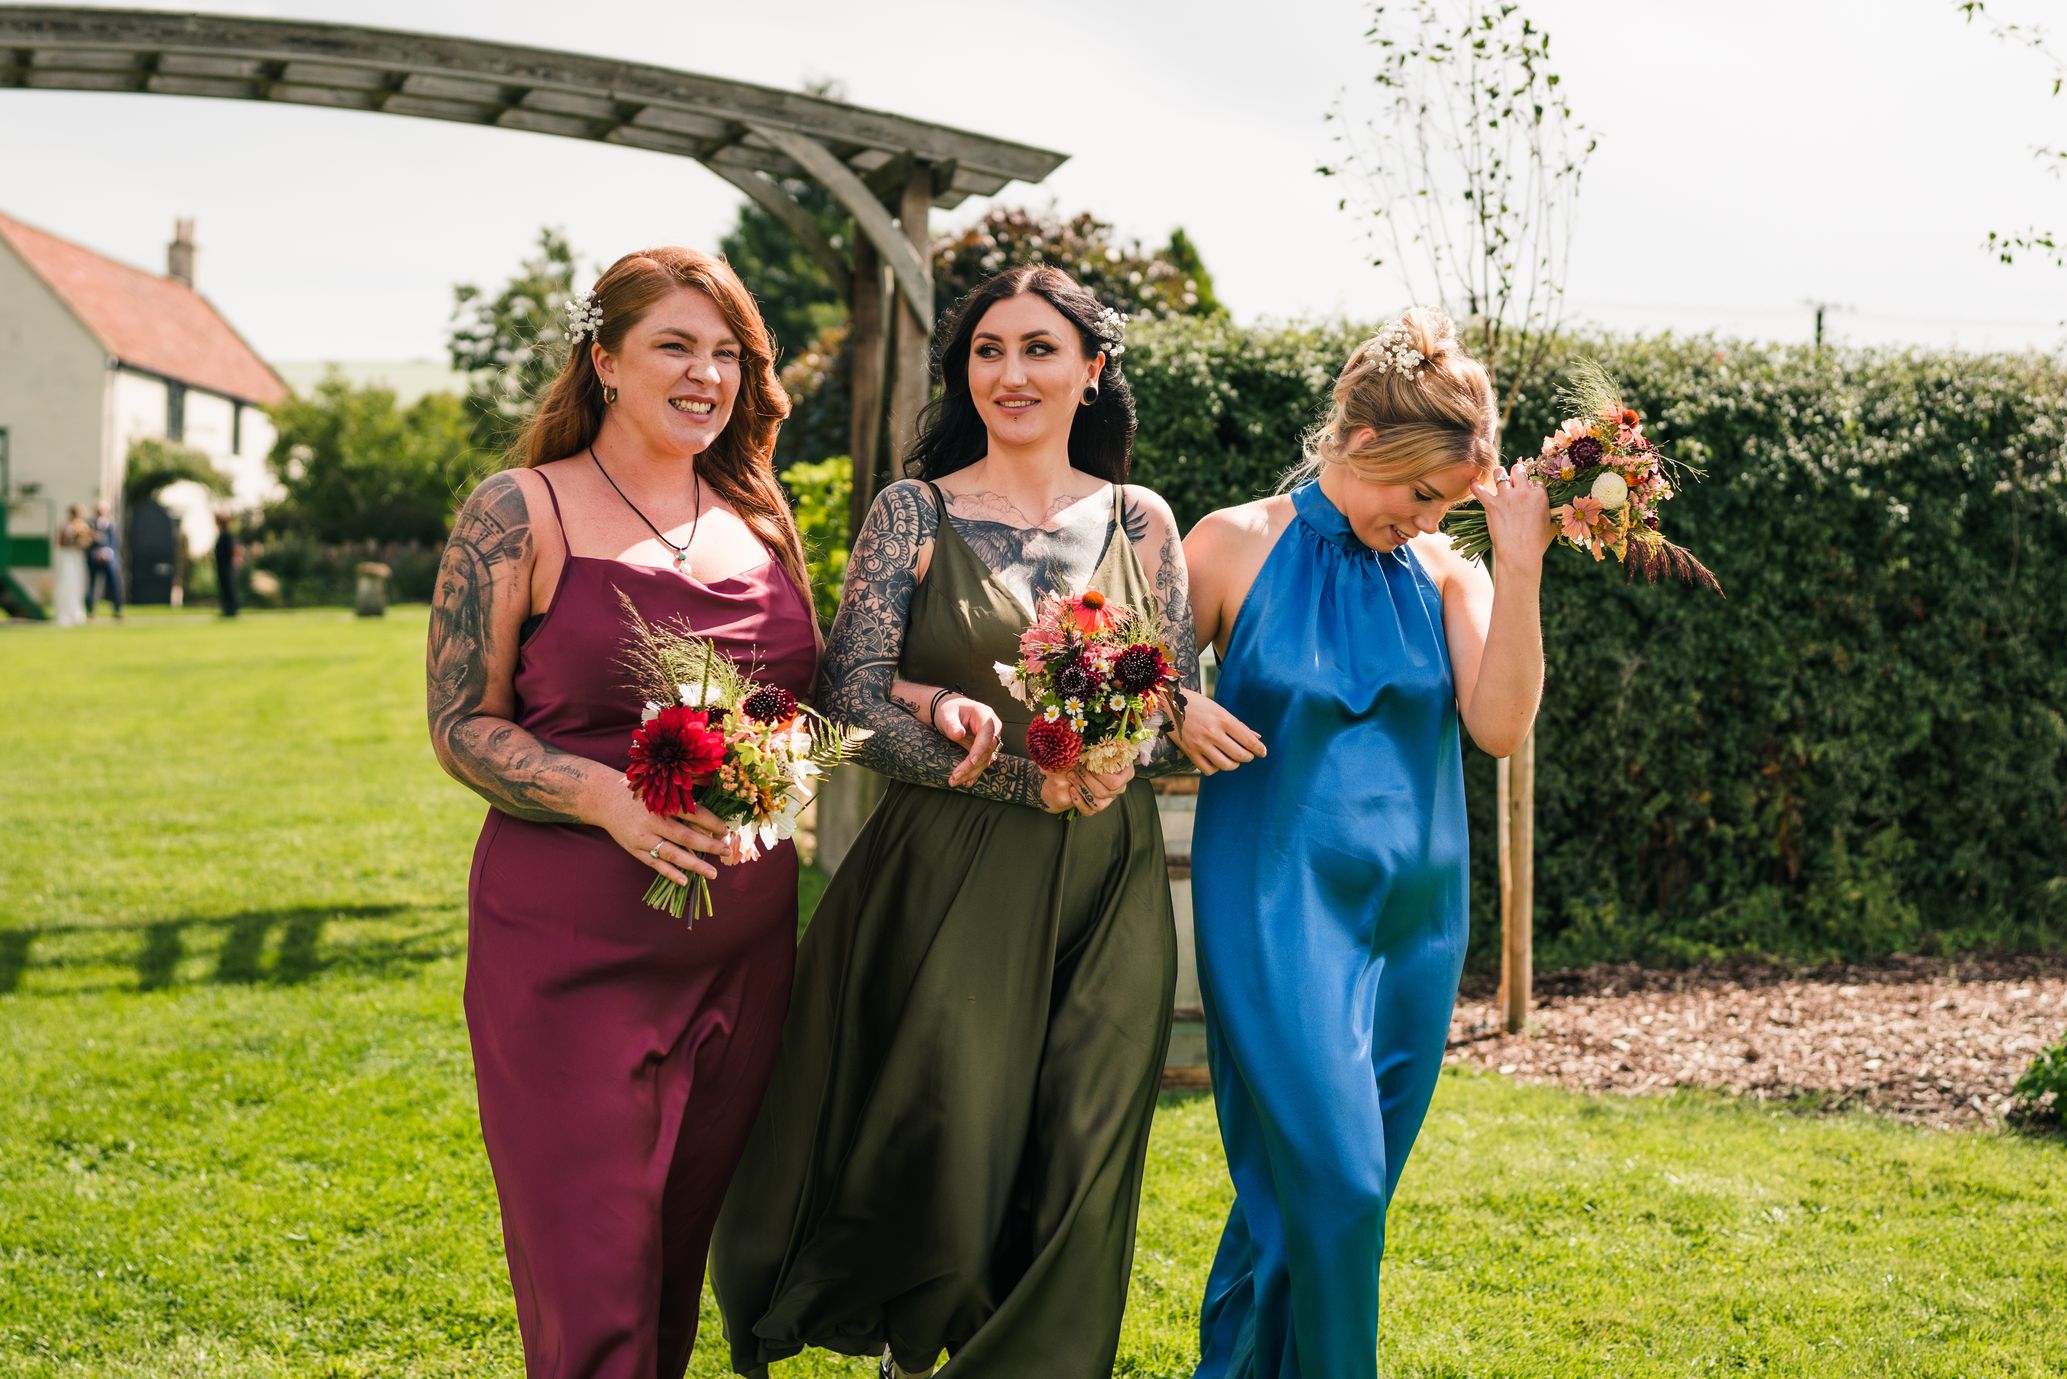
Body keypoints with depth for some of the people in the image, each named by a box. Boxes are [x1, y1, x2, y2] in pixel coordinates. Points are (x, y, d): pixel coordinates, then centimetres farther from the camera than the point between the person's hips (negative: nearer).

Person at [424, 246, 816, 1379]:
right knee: (591, 1272, -5)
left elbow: (807, 695, 20)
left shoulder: (757, 517, 11)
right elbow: (461, 723, -6)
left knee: (683, 1242, 14)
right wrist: (607, 795, -22)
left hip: (743, 944, 5)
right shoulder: (522, 511, -4)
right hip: (574, 945, -5)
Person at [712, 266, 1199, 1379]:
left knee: (1073, 1172, 4)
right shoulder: (914, 512, 1)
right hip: (946, 881, -2)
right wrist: (1034, 775, -20)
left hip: (1103, 885, 2)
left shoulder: (1138, 523, 8)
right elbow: (855, 703, -7)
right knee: (939, 1151, -2)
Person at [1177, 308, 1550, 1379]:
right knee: (1334, 1180, -13)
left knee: (1321, 1186, 11)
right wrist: (1181, 716, -18)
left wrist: (1520, 567, -13)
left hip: (1413, 911, 4)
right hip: (1280, 903, -4)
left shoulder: (1440, 570, 5)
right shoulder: (1237, 545, -3)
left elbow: (1499, 725, -7)